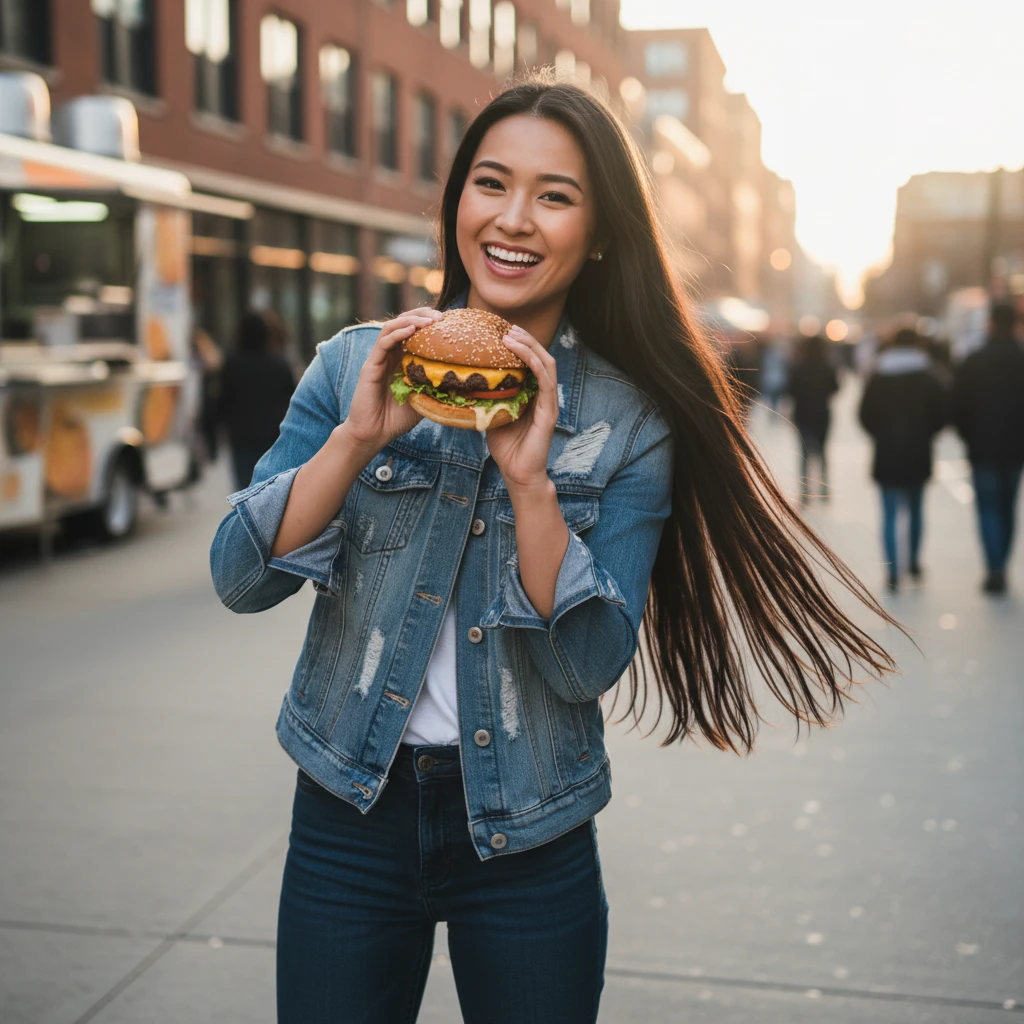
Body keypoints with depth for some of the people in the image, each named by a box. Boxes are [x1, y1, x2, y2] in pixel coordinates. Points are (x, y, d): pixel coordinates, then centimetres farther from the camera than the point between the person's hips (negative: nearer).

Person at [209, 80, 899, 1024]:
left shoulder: (629, 422, -7)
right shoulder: (355, 364, -4)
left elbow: (590, 667, -12)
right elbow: (239, 579, -9)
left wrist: (528, 479, -24)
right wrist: (360, 438, -22)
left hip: (527, 839, 0)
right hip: (348, 811, 1)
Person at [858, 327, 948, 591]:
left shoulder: (878, 378, -1)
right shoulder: (928, 378, -3)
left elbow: (865, 415, -2)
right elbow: (941, 414, -6)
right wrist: (924, 435, 10)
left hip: (886, 454, 0)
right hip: (919, 454, 0)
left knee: (890, 514, 1)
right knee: (915, 509, 18)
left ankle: (893, 572, -6)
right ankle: (914, 562, 25)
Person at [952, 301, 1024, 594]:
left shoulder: (973, 363, -8)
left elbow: (959, 407, -5)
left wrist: (970, 438, 10)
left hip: (983, 447, -2)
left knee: (988, 507, 1)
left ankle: (995, 569, -11)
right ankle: (1000, 568, 18)